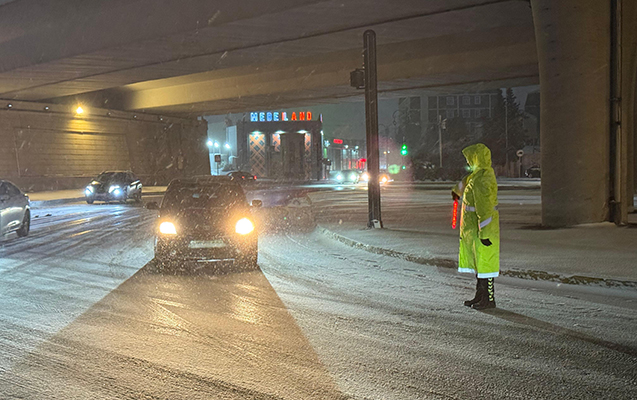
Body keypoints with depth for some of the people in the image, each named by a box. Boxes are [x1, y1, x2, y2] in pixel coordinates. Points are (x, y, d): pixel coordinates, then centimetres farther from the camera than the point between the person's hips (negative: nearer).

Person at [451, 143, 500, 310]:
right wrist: (457, 190, 55)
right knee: (477, 261, 16)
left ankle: (489, 299, 6)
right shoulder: (477, 174, 11)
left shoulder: (484, 179, -21)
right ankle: (480, 295, 25)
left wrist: (484, 232, -27)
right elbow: (466, 181, 35)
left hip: (483, 228, -10)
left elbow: (485, 208, -26)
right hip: (473, 228, 10)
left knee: (485, 262, -3)